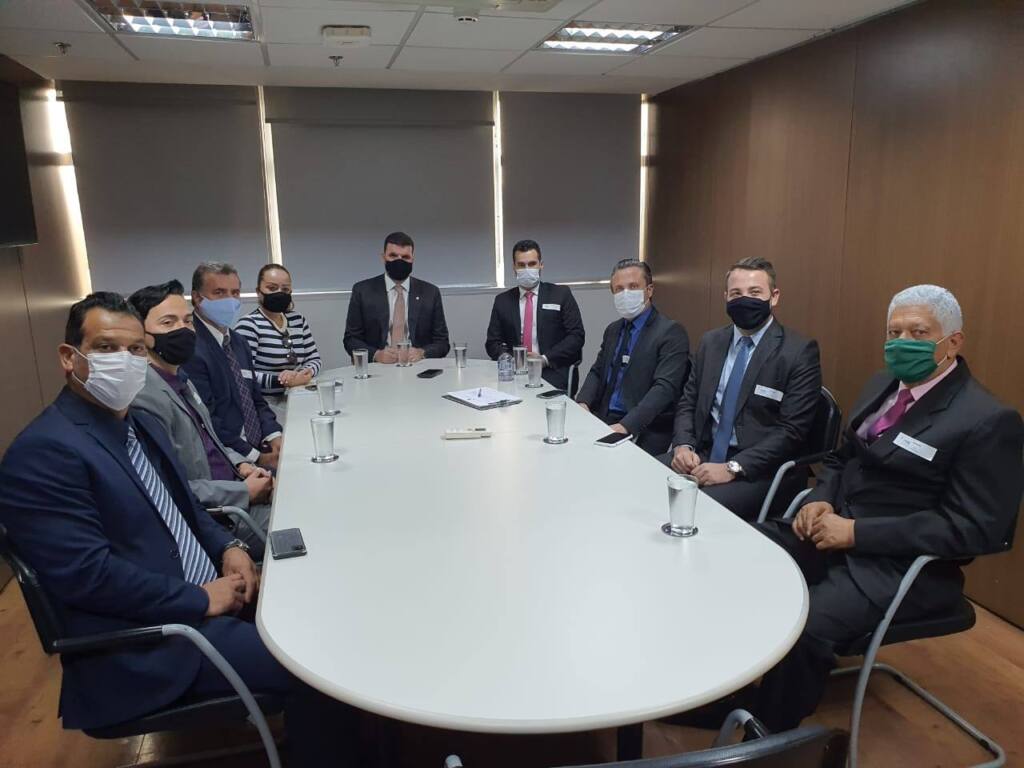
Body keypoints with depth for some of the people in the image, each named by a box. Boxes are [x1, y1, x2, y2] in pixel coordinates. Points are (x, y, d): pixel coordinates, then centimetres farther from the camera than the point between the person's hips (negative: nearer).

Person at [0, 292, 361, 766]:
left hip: (211, 592, 9)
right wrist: (202, 599, -17)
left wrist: (228, 548, 0)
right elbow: (86, 575, -23)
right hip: (145, 641, -9)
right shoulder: (44, 452, -18)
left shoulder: (141, 425, 11)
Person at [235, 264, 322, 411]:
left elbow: (314, 358, 15)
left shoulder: (298, 320, 14)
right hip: (265, 405, -6)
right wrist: (280, 381, -25)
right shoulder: (248, 325, -7)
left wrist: (307, 372, -7)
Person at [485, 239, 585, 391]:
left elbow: (576, 336, 2)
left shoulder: (561, 294, 8)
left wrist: (545, 359, -10)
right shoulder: (502, 301, 14)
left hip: (552, 374, -1)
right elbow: (493, 343, 12)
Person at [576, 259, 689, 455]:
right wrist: (583, 402, -3)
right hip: (605, 421, 6)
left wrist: (626, 426, -29)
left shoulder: (671, 332, -8)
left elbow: (664, 388, -18)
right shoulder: (613, 330, 16)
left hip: (644, 432, -6)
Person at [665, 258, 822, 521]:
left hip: (762, 471, -5)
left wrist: (732, 468, -21)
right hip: (703, 456, 5)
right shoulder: (711, 342, 10)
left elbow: (791, 430, -13)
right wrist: (683, 445, -8)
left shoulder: (799, 351, -7)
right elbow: (688, 402, 13)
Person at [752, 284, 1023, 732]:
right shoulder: (883, 385, 11)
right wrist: (821, 499, -2)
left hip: (902, 565, -7)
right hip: (832, 530, 8)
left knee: (803, 624, -30)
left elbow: (974, 528, -17)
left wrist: (857, 532, -20)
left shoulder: (988, 421, -12)